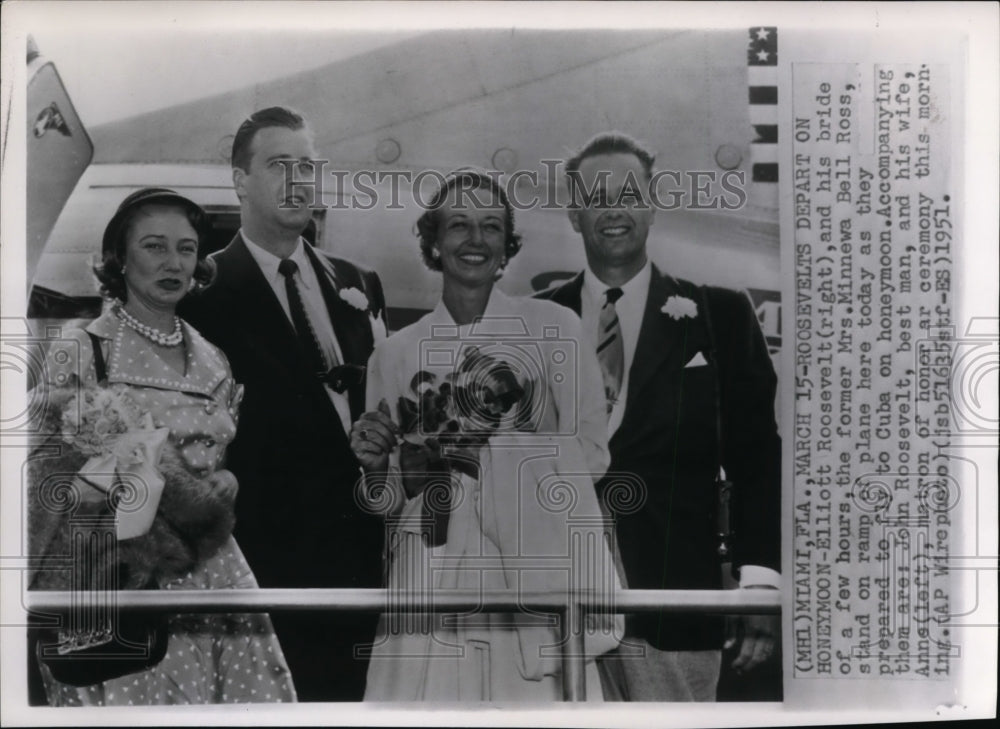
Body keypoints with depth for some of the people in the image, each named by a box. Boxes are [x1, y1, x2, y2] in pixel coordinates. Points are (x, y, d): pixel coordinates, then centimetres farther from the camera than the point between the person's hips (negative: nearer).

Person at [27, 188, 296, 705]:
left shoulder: (213, 363, 10)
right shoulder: (79, 352, -4)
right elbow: (46, 482, -4)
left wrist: (213, 491, -3)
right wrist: (128, 486, -17)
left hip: (209, 570, 4)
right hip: (116, 577, -4)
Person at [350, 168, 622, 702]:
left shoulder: (552, 326, 2)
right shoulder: (394, 353, 7)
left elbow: (593, 452, -3)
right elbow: (391, 501, 11)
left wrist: (493, 442, -14)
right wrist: (375, 466, -10)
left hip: (532, 573, -1)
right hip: (429, 582, 2)